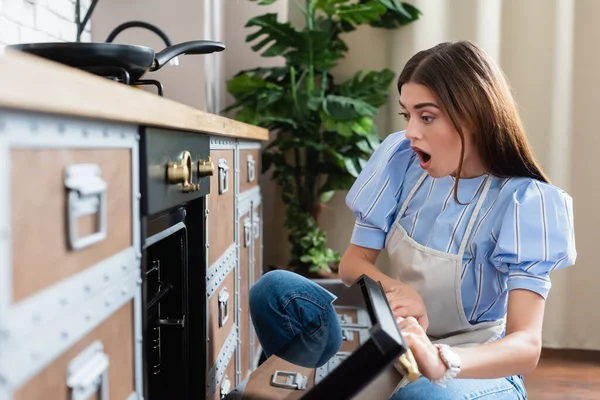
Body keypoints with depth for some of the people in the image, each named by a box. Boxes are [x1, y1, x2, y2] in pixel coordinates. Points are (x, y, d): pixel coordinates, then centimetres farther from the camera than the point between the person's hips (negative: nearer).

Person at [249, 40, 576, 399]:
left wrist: (440, 362, -49)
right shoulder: (402, 160, -8)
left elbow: (527, 346, -28)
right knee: (275, 289, -17)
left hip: (479, 368, -3)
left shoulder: (524, 201, -19)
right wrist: (395, 290, -25)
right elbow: (354, 261, -2)